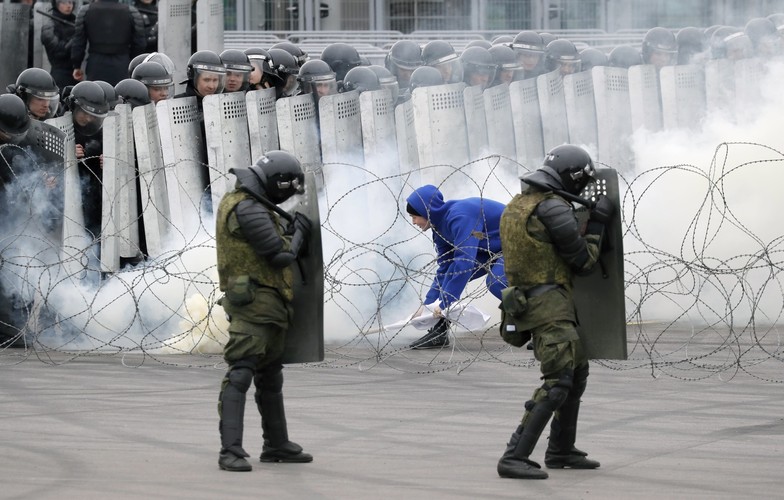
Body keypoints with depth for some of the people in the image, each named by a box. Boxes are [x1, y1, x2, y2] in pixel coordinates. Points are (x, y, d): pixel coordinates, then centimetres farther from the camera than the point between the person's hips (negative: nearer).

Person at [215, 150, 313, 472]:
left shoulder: (239, 201, 15)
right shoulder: (249, 210, -17)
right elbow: (280, 255, -16)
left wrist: (290, 230, 14)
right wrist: (299, 231, 1)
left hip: (267, 305, 11)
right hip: (254, 301, -11)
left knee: (270, 377, 18)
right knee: (240, 374, -16)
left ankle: (277, 445, 28)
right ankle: (231, 451, -22)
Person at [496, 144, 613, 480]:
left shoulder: (517, 206, 13)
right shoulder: (554, 209, -16)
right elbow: (583, 261, -9)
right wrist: (598, 222, 2)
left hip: (528, 299, 10)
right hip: (549, 304, -10)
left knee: (578, 372, 21)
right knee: (557, 383, -13)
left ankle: (562, 451, 27)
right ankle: (515, 458, -18)